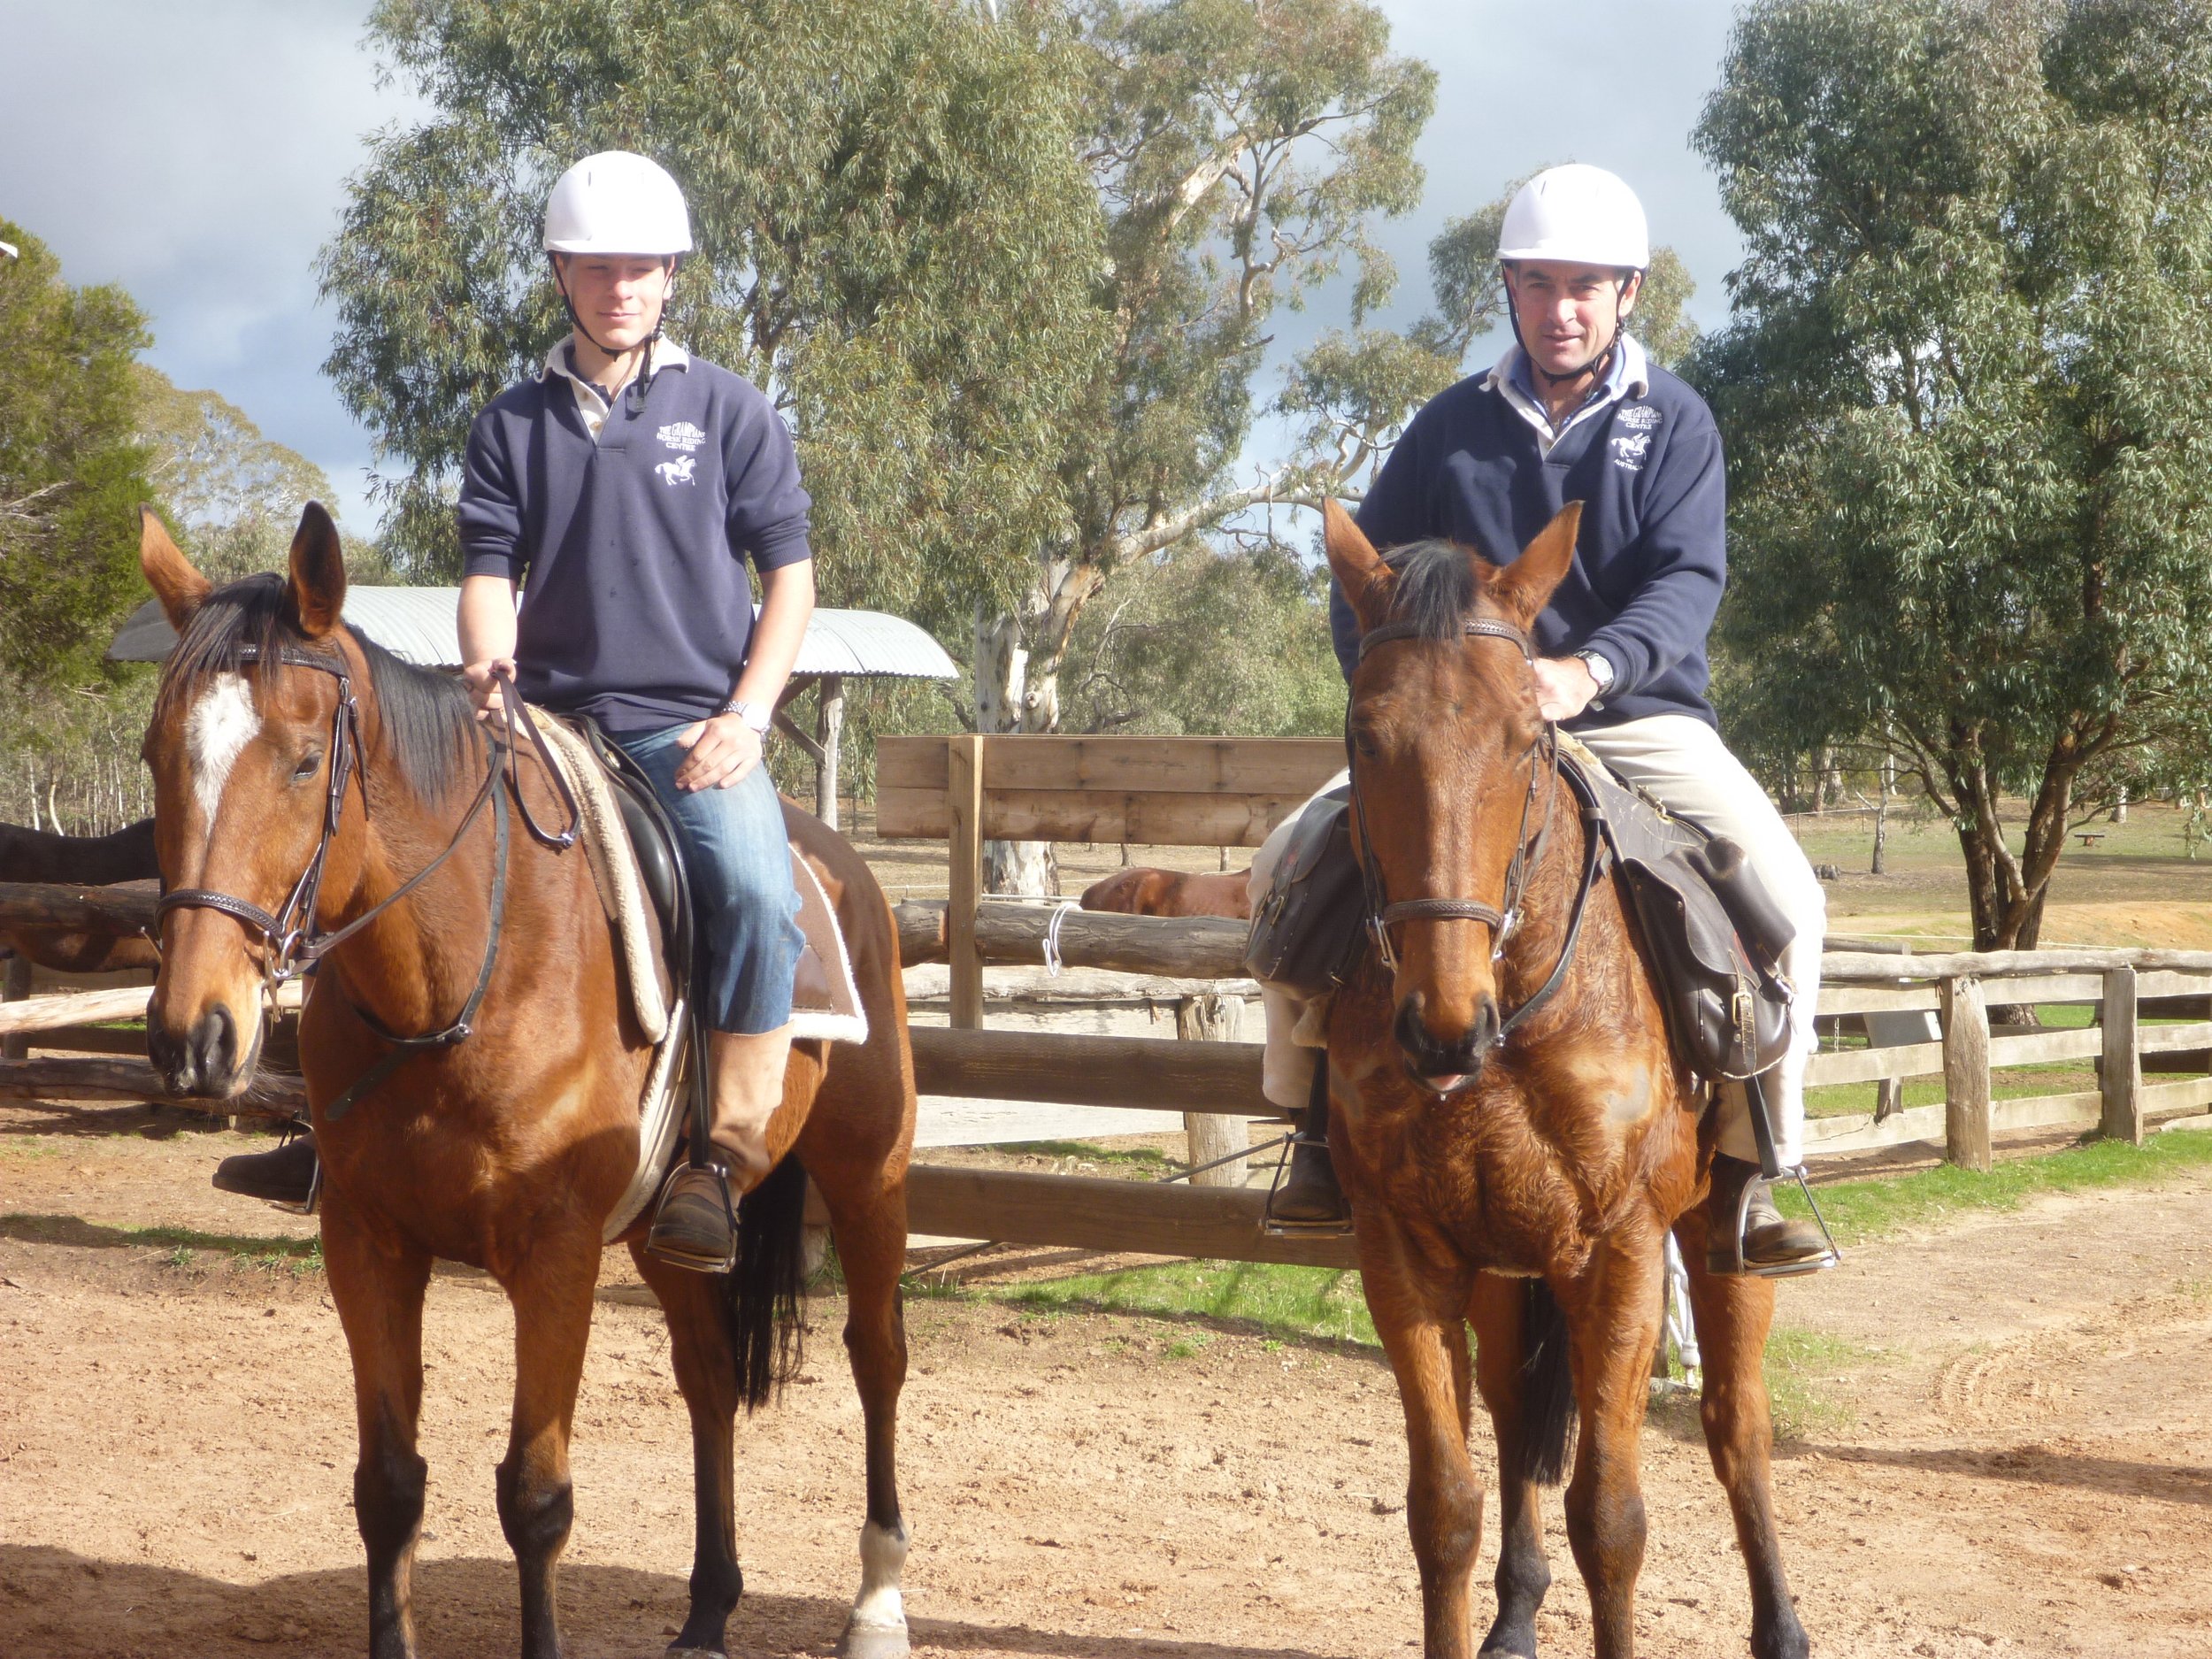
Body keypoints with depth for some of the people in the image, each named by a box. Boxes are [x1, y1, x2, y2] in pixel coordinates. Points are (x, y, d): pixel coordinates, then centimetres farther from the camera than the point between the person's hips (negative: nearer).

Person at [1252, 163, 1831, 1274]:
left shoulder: (1672, 423, 3)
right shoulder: (1455, 427, 9)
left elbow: (1686, 581, -12)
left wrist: (1589, 669, -32)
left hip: (1638, 721, -2)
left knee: (1782, 893, -26)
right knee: (1291, 862, -18)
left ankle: (1751, 1171, -12)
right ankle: (1320, 1125, 1)